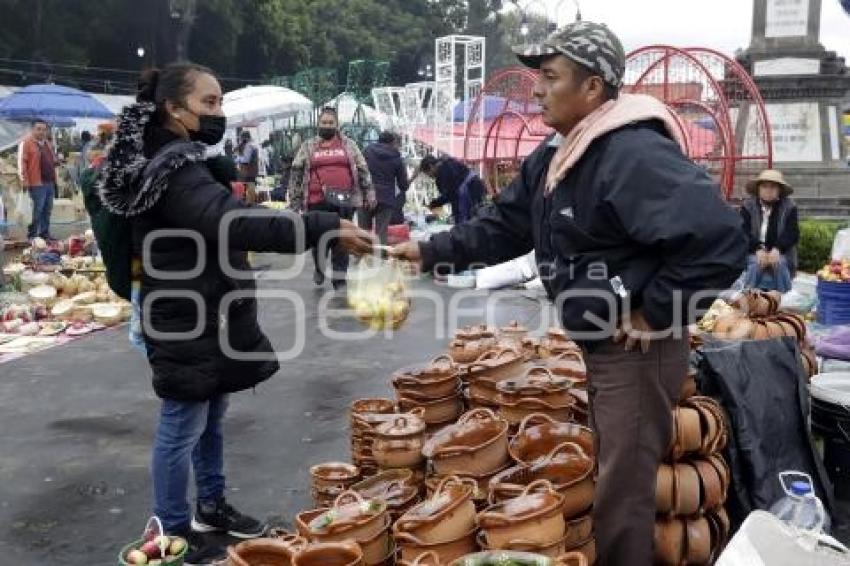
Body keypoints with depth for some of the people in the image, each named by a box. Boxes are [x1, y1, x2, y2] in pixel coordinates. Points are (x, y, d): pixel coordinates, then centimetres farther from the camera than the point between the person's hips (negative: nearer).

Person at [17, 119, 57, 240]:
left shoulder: (48, 143, 19)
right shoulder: (26, 143, -5)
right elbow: (22, 162, -10)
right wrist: (24, 180, -15)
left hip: (50, 182, 7)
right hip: (37, 183, -7)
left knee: (47, 210, 10)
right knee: (37, 210, -6)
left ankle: (44, 233, 17)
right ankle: (32, 234, 2)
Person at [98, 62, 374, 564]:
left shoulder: (179, 162, 13)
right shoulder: (176, 171, -23)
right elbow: (238, 223, -38)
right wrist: (329, 228, -41)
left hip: (207, 316, 10)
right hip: (188, 324, -10)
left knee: (211, 420, 20)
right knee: (183, 428, 2)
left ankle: (211, 507, 35)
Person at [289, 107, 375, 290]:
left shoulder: (349, 145, 10)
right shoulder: (307, 147, 9)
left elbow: (363, 170, 11)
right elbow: (296, 174, 8)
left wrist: (369, 194, 5)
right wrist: (294, 201, 4)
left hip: (344, 201, 0)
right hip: (317, 201, 0)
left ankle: (339, 278, 11)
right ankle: (319, 269, 34)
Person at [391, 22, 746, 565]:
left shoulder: (633, 154, -26)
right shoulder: (556, 156, 6)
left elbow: (719, 239, -33)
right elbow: (505, 226, 14)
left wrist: (655, 312, -24)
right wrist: (431, 251, 5)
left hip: (636, 352, -10)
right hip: (596, 347, 10)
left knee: (621, 497, 5)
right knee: (605, 483, 26)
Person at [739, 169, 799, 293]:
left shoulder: (789, 207, 3)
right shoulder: (748, 206, 2)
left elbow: (793, 234, -4)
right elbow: (744, 232, -7)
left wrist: (777, 249, -23)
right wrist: (758, 249, -23)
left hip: (781, 253, 0)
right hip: (755, 252, 0)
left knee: (780, 263, -31)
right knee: (755, 263, -32)